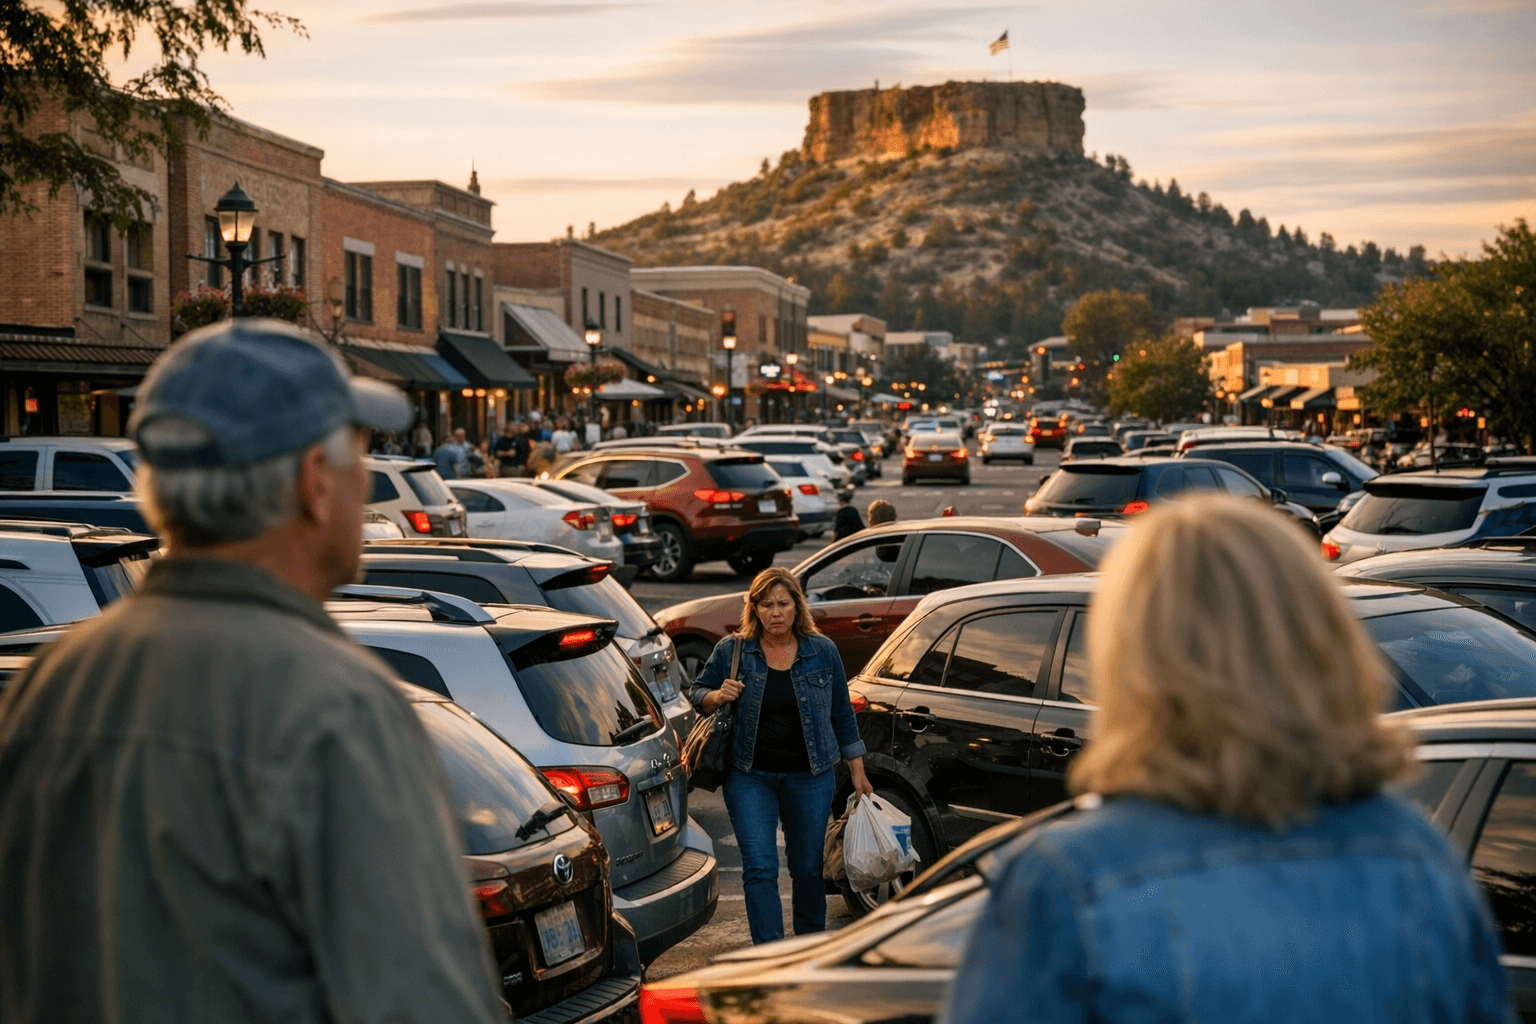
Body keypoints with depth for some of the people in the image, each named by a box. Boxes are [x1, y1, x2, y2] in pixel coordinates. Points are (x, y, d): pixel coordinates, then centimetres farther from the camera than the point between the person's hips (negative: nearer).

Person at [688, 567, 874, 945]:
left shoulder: (823, 651, 1)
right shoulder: (732, 650, -2)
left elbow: (842, 714, 8)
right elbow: (697, 692, 7)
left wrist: (857, 772, 8)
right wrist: (718, 696, -16)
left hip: (810, 778, 1)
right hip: (750, 778, -1)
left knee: (808, 868, 9)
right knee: (759, 870, -8)